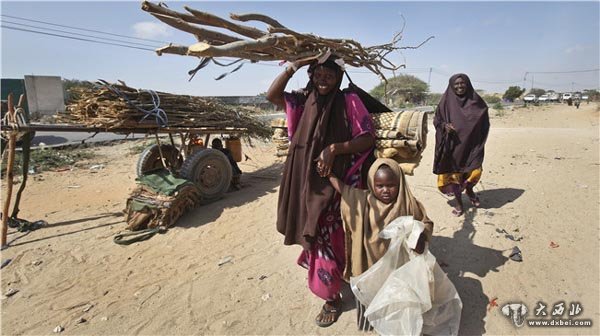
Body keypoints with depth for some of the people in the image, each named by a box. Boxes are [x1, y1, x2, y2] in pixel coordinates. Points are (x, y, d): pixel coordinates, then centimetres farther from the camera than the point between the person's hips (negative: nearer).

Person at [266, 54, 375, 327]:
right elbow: (272, 95, -5)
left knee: (332, 238, 4)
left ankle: (332, 297, 24)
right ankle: (330, 291, 41)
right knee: (317, 235, 18)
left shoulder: (349, 102, -7)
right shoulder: (305, 101, 6)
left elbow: (368, 139, -11)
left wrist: (334, 148, -23)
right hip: (309, 182, 5)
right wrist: (294, 66, -10)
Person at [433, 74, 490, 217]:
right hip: (453, 145, -1)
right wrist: (444, 125, -19)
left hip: (471, 144, 1)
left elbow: (484, 121, 9)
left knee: (474, 171, 0)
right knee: (453, 172, 4)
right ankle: (458, 202, 22)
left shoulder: (476, 101, 3)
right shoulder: (446, 102, -1)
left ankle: (469, 190, 35)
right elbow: (437, 120, 3)